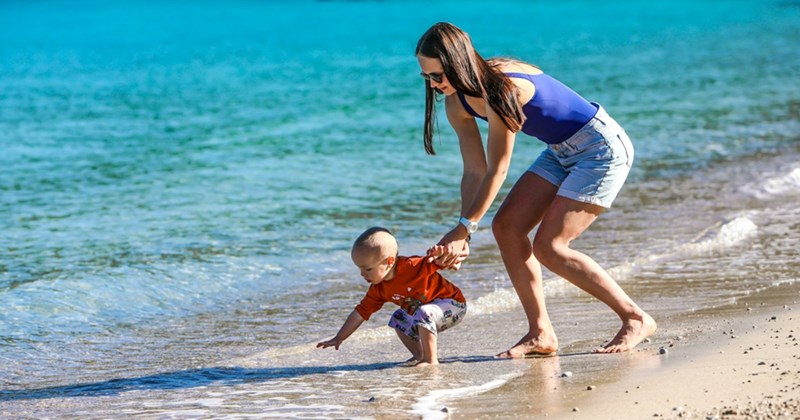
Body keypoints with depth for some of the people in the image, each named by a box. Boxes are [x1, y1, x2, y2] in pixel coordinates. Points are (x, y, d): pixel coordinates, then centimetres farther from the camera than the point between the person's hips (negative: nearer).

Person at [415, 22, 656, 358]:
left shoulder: (500, 88, -30)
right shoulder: (458, 103, -3)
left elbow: (497, 171, -25)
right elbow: (474, 173, -1)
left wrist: (463, 228, -20)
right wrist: (462, 235, -10)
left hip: (602, 148, -9)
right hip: (563, 152, 9)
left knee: (549, 247, -14)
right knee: (507, 226, -2)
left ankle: (636, 319, -3)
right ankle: (540, 334, 3)